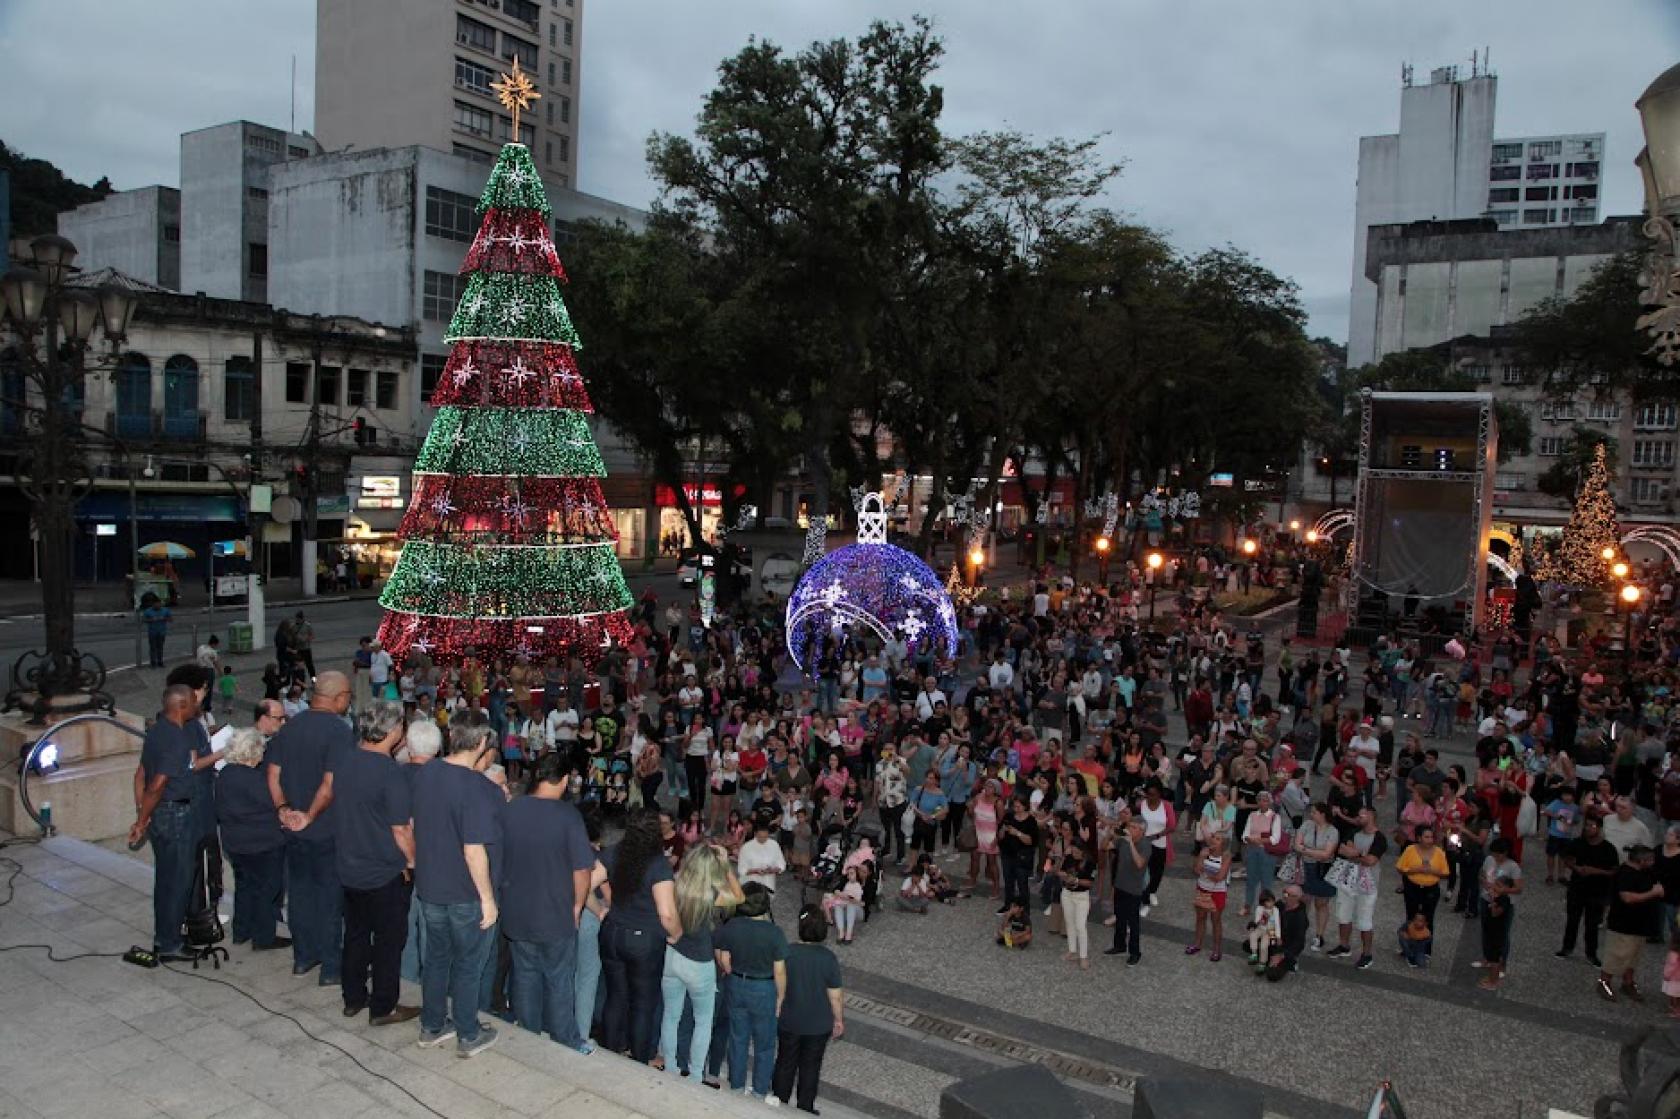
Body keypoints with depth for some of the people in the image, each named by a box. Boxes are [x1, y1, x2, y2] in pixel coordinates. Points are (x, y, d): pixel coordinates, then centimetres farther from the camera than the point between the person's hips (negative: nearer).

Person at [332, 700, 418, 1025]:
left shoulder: (345, 763, -2)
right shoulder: (390, 771, -24)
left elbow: (342, 811, 10)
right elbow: (401, 829, -21)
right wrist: (413, 862, -5)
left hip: (350, 867, 7)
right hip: (386, 873, -7)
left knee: (356, 935, 20)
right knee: (389, 941, 8)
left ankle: (353, 998, 32)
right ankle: (383, 1008, 18)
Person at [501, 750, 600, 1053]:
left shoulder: (509, 810, -6)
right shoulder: (568, 816, -20)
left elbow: (498, 859, 6)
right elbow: (582, 871, -18)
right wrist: (577, 907, -2)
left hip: (516, 914, 4)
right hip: (556, 916, -4)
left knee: (525, 977, 19)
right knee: (560, 983, 12)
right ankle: (566, 1044, 25)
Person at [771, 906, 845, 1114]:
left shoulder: (787, 952, -18)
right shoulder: (828, 958, -19)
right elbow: (835, 996, -11)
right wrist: (839, 1019, 5)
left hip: (788, 1021, 1)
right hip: (818, 1025, -1)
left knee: (785, 1063, 19)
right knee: (810, 1066, 17)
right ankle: (805, 1109, 28)